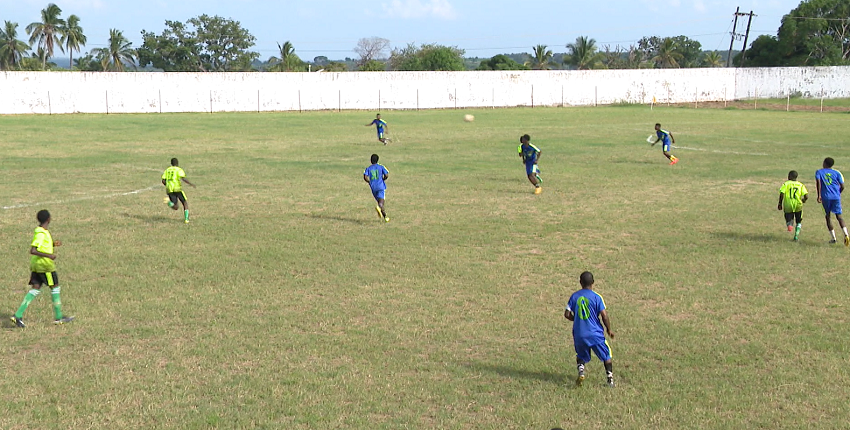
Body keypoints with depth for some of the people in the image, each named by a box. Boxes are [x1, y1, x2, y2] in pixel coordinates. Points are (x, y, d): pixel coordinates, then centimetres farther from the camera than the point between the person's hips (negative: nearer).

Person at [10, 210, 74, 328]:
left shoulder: (40, 231, 11)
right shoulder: (41, 234, -19)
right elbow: (32, 251, -25)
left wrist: (53, 244, 11)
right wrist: (48, 255, -26)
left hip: (35, 265, 9)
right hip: (45, 265, -9)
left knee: (35, 289, 6)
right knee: (55, 287, 3)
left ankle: (18, 315, -2)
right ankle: (58, 317, 10)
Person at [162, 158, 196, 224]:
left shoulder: (167, 170, 17)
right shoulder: (179, 170, 2)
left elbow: (163, 181, 9)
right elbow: (183, 178, -15)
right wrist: (191, 184, -6)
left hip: (169, 190, 4)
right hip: (177, 188, -4)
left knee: (175, 208, 5)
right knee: (185, 203, 14)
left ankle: (170, 203, -26)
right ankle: (186, 219, 2)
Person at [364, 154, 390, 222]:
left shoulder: (368, 168, 6)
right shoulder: (381, 167, 4)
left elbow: (365, 177, -7)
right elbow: (387, 175, -5)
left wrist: (369, 182, 12)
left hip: (373, 188, 3)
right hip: (381, 187, -3)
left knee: (380, 202, 15)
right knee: (381, 202, -14)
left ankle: (385, 216, 15)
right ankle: (378, 207, -48)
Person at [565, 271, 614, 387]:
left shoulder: (574, 296, 2)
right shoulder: (596, 297, -7)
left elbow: (567, 314, 2)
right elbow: (604, 316, -11)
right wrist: (609, 330, 4)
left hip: (579, 334, 3)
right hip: (595, 334, -3)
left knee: (581, 355, 22)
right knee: (606, 355, 14)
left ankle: (581, 371, -4)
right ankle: (610, 378, 6)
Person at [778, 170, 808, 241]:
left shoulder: (786, 184, -1)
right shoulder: (800, 185, 4)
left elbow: (782, 194, -13)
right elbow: (806, 196, -5)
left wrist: (780, 203, -2)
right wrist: (803, 200, 17)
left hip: (788, 206, -1)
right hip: (798, 206, 1)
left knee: (789, 220, 15)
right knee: (799, 222, 20)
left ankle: (789, 224, -21)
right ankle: (796, 236, 10)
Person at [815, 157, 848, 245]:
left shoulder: (819, 172, 6)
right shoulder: (837, 173, 9)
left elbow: (818, 182, -12)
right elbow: (842, 186, 6)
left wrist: (819, 195, -14)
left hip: (826, 197, -1)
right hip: (836, 197, 1)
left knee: (828, 216, 13)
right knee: (838, 216, 1)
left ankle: (833, 238, 10)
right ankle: (846, 234, -23)